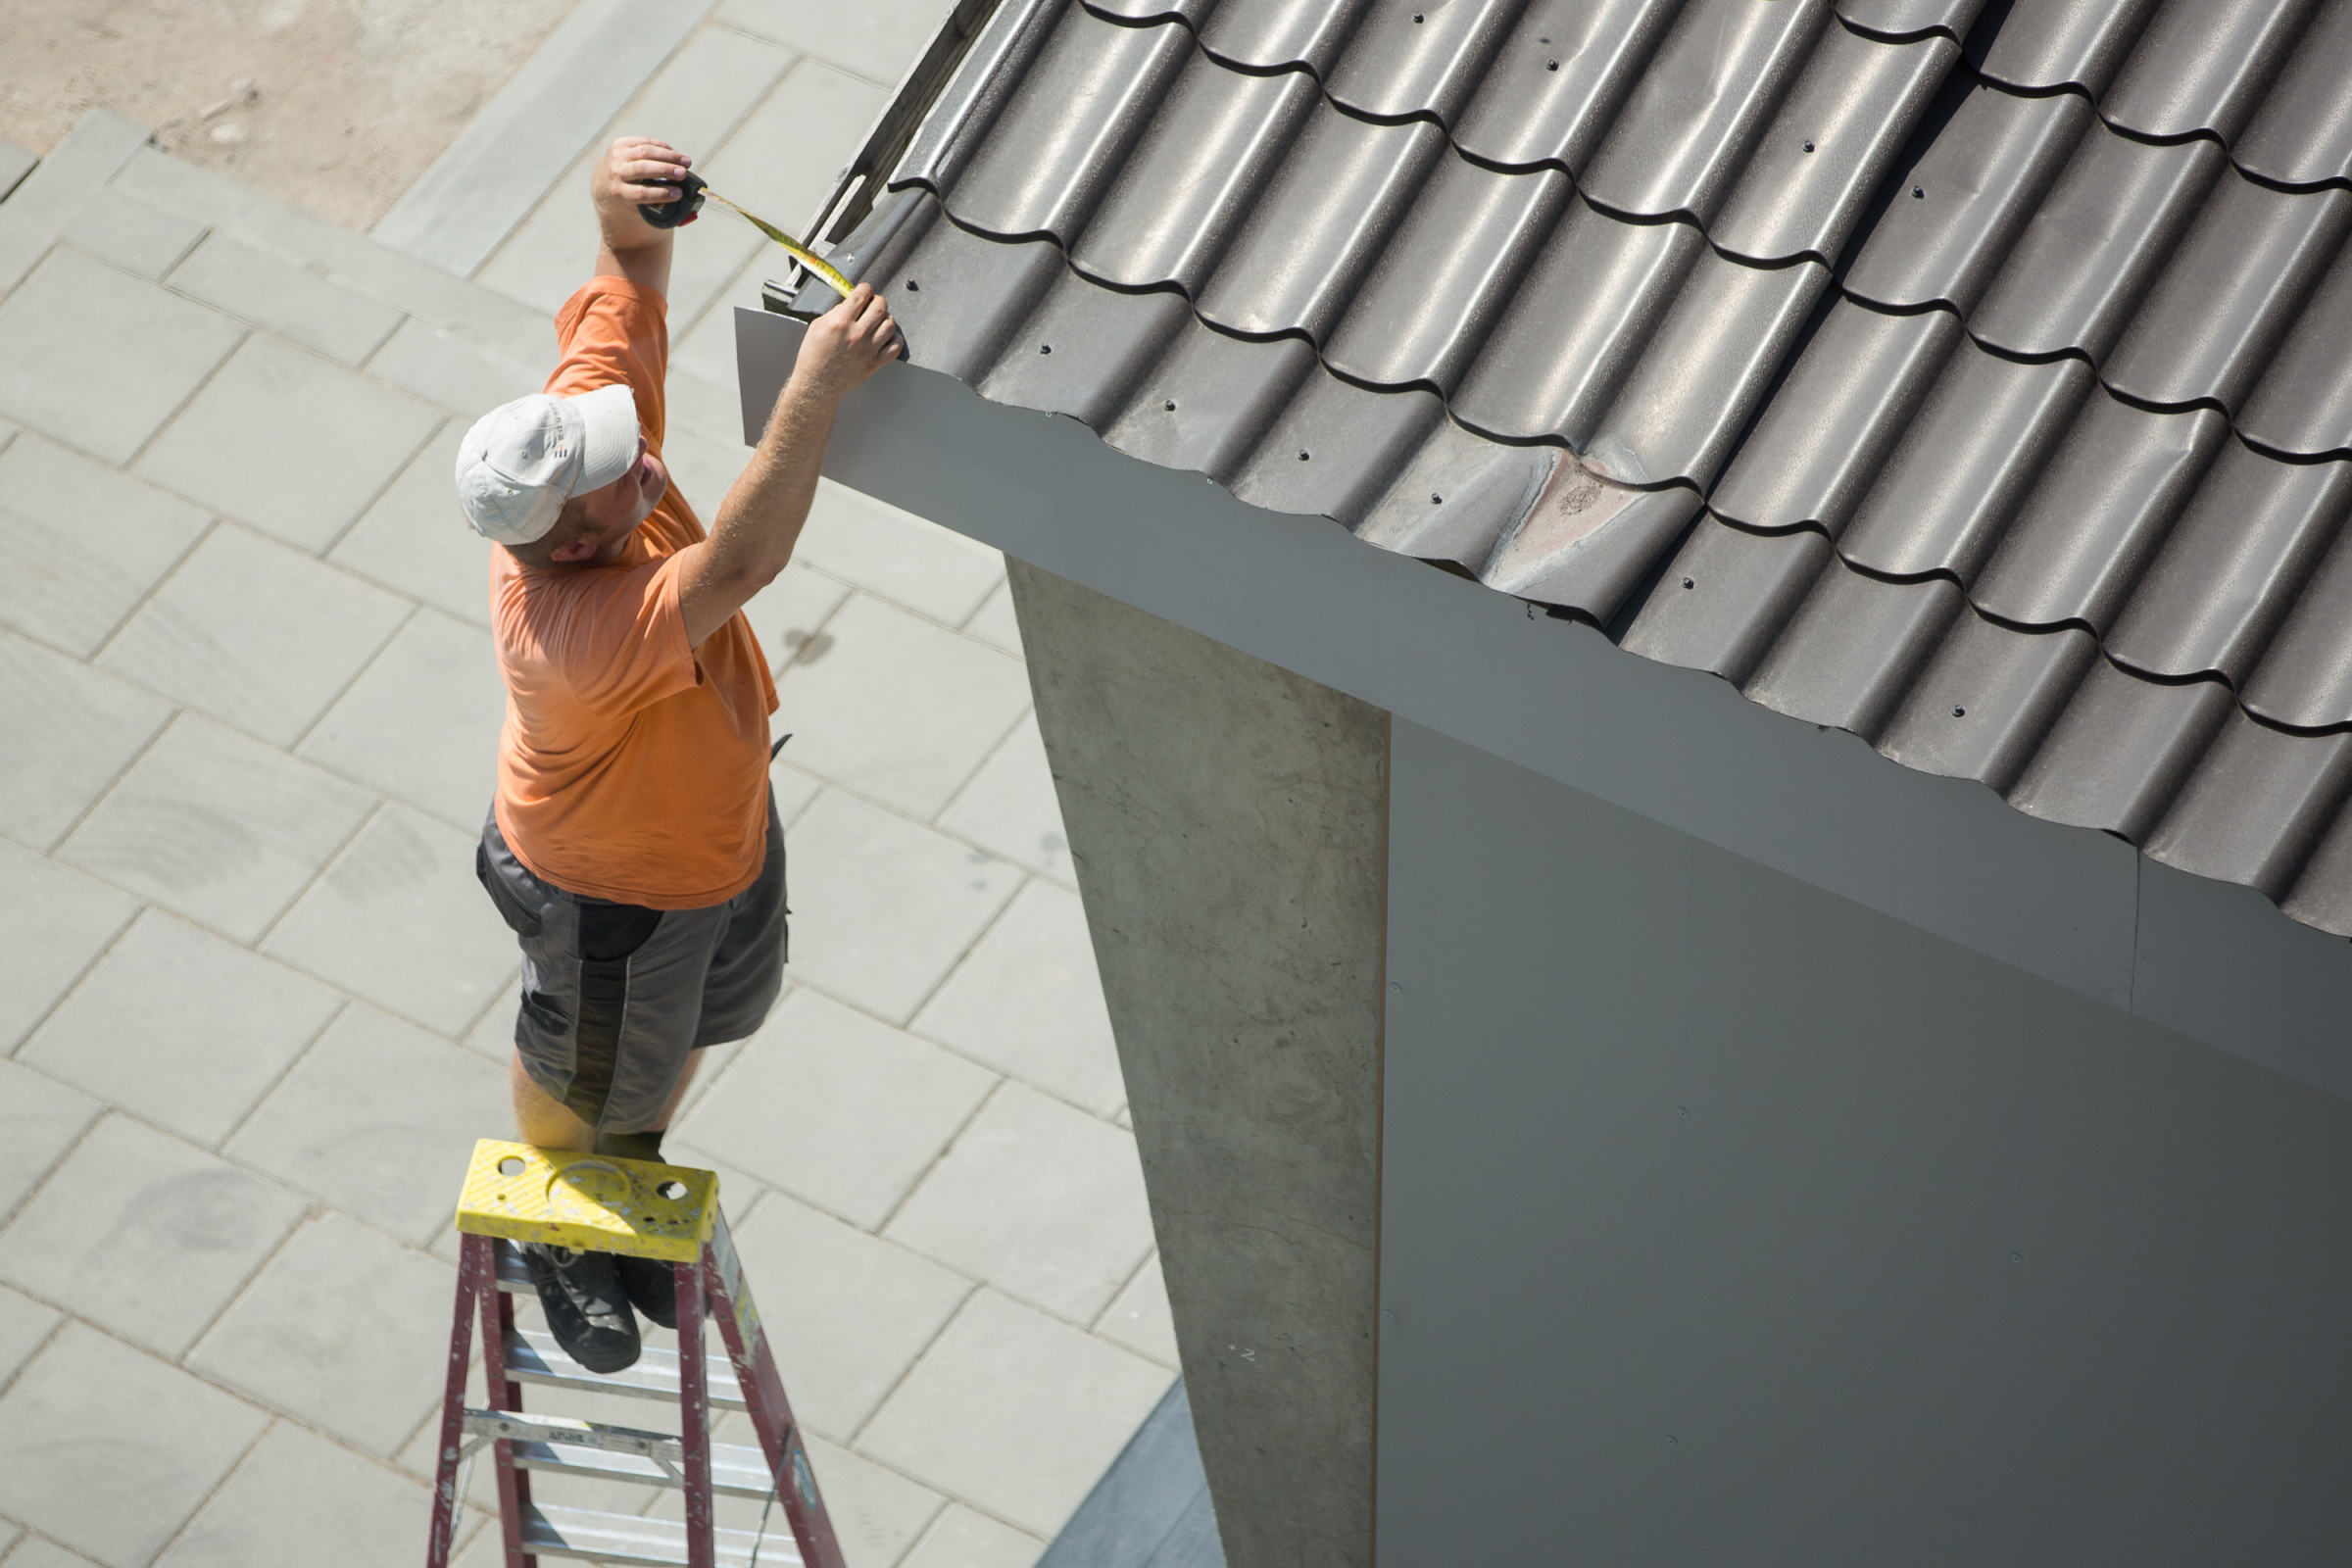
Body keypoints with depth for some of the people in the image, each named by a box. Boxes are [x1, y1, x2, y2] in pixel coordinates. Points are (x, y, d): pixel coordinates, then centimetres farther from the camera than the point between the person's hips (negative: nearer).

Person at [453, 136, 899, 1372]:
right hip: (612, 896, -7)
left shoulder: (585, 402, -28)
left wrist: (623, 207, -50)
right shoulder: (578, 634, -49)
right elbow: (740, 563, -62)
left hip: (725, 827, 7)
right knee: (594, 1074, 25)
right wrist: (818, 387, -71)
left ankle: (632, 1168, 66)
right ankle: (559, 1232, 58)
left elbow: (628, 284, -25)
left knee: (704, 1018, 34)